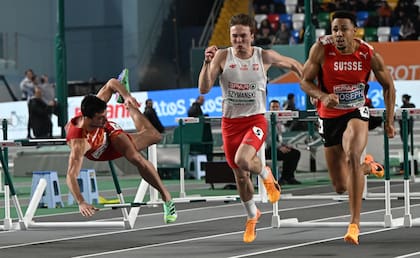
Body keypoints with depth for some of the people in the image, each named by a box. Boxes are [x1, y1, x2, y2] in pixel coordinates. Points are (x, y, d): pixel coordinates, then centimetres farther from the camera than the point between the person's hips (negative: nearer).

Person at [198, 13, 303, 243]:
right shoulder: (222, 56, -6)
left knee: (243, 160, -30)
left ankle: (265, 175, 6)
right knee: (239, 175, 13)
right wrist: (207, 63, -25)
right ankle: (252, 216, 38)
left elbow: (293, 65, 12)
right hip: (230, 122, 3)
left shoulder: (264, 57, -6)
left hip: (255, 120, -2)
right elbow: (204, 89, -12)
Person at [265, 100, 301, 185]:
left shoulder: (278, 122, 16)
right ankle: (284, 178, -15)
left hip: (277, 146, 9)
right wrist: (280, 147, -23)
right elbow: (268, 139, -18)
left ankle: (289, 177, -4)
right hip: (268, 149, -9)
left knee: (296, 153, -5)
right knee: (287, 155, -26)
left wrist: (284, 145, 4)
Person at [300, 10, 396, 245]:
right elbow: (305, 81, -7)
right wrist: (322, 96, -27)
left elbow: (388, 86, 3)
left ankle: (355, 224, -30)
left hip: (356, 112, -2)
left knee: (352, 157, -33)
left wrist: (390, 120, 2)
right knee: (341, 187, 6)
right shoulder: (321, 49, -16)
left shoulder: (370, 55, -13)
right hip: (330, 117, 2)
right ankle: (368, 166, 44)